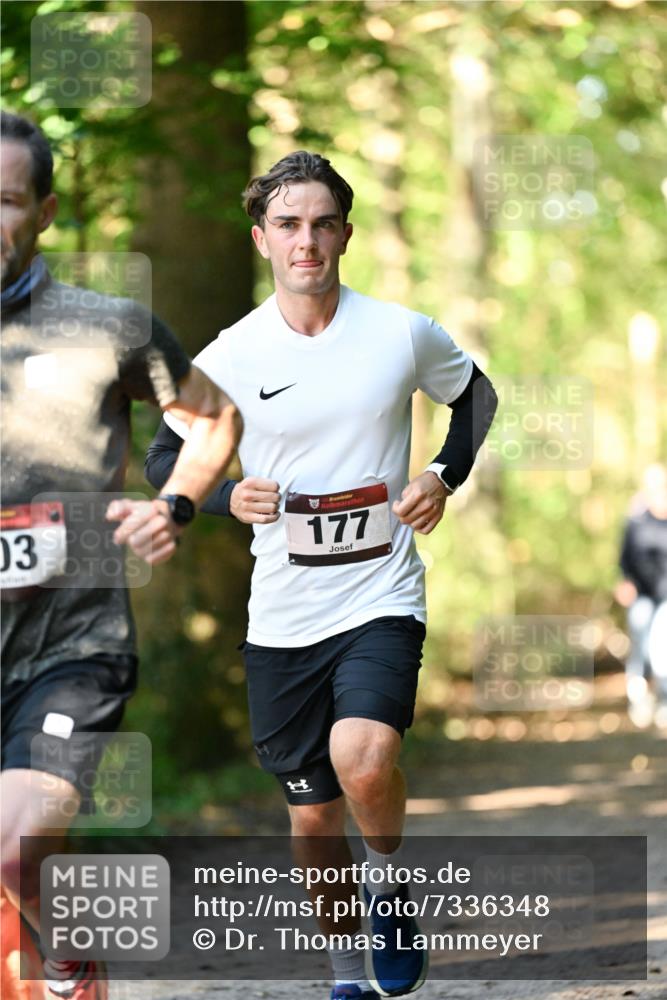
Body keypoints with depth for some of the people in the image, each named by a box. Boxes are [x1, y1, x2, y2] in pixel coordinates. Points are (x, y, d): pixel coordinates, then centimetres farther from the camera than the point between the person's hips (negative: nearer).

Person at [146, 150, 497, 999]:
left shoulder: (404, 334, -4)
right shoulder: (231, 356, -4)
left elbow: (475, 396, 16)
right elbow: (163, 459, 7)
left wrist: (444, 477, -2)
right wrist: (228, 496, -13)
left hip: (381, 595, -2)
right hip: (282, 617, 2)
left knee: (363, 761, -28)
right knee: (313, 814, 11)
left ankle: (391, 881, 3)